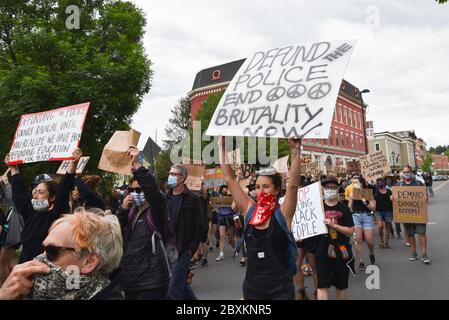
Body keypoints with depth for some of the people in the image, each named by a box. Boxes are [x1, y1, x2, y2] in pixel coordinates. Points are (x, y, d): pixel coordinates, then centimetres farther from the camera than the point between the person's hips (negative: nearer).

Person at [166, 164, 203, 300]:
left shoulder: (192, 199, -6)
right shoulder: (166, 198, 8)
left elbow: (199, 226, -7)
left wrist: (191, 248, -11)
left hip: (183, 249, -5)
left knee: (174, 289, -3)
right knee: (180, 282, 18)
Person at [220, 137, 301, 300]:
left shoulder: (282, 213, -10)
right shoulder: (250, 210, -2)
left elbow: (293, 185, -25)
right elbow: (229, 179, -4)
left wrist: (295, 149, -31)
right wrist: (222, 145, -6)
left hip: (280, 289, -3)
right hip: (252, 287, 4)